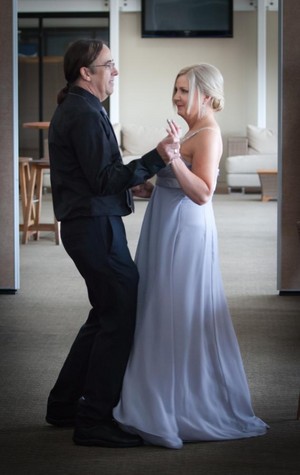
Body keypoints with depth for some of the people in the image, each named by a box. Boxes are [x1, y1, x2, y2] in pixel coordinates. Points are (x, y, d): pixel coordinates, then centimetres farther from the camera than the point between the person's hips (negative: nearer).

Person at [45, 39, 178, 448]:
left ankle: (65, 404, 24)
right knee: (121, 315, -7)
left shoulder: (73, 109, 17)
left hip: (86, 225, 11)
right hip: (96, 227, -11)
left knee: (106, 315, 18)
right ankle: (95, 419, -4)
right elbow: (102, 179, -21)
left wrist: (131, 180, 22)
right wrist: (155, 160, -22)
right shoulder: (86, 114, -16)